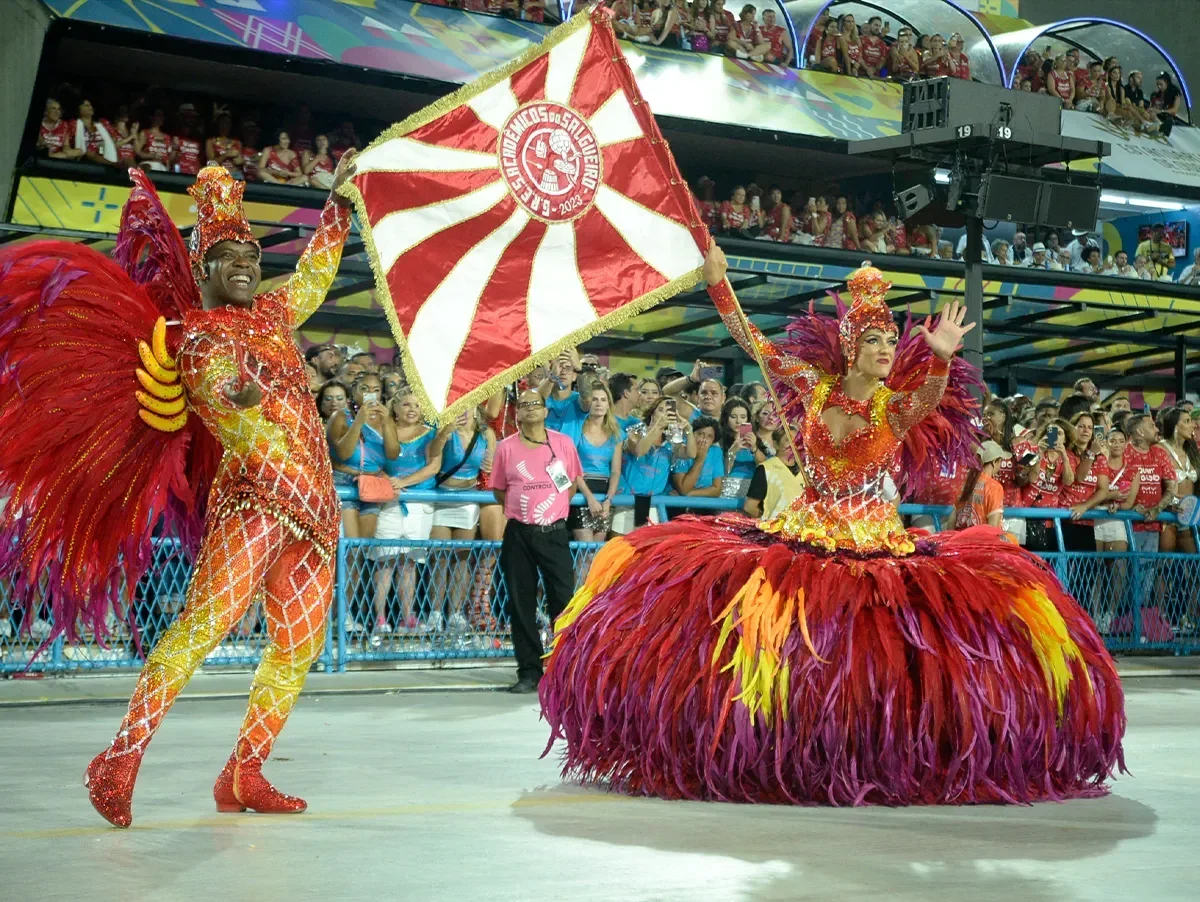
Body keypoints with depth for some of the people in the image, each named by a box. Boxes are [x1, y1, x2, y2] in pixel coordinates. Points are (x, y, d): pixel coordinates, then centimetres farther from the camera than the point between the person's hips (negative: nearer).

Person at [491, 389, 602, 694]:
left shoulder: (563, 443, 3)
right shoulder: (506, 448, 2)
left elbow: (574, 481, 13)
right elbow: (499, 491, 10)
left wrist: (554, 507, 9)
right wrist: (522, 508, 4)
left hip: (554, 532, 0)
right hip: (519, 535, 0)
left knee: (563, 600, -3)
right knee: (522, 605, 3)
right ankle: (529, 672, 11)